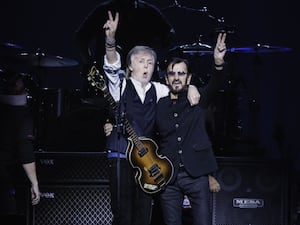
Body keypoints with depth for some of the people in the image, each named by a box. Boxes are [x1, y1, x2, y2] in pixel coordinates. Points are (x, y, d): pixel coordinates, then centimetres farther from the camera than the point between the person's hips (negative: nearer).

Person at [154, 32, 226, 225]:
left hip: (197, 175, -1)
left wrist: (219, 64, -33)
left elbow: (215, 86, -13)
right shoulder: (158, 105, 10)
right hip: (167, 177, 2)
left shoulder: (198, 99, 6)